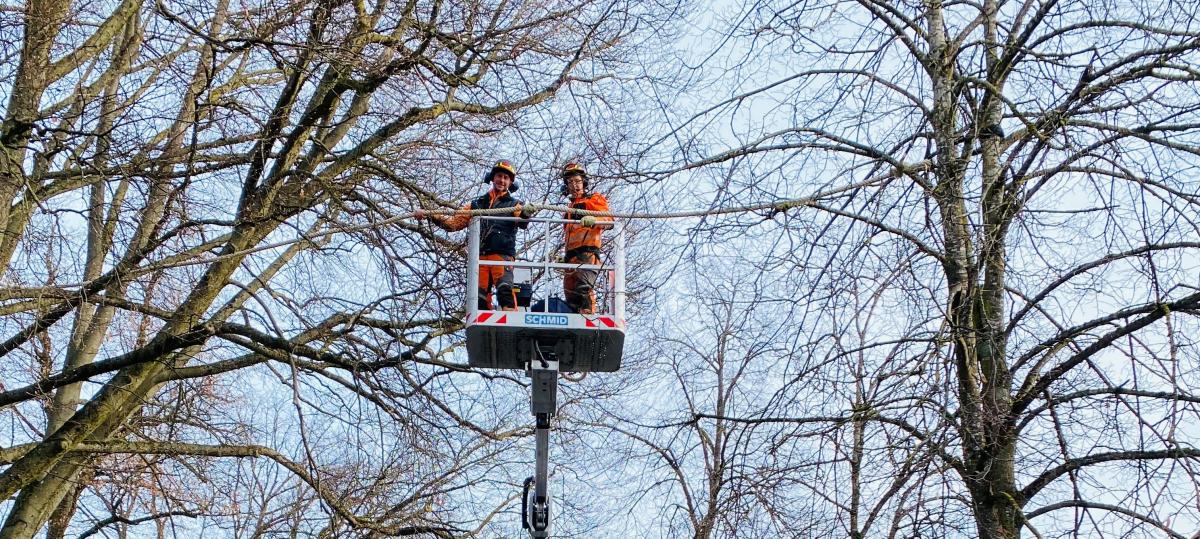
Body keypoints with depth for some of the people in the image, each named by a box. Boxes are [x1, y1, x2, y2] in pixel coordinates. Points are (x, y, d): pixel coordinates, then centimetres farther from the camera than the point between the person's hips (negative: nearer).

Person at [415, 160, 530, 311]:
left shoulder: (514, 205, 14)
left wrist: (525, 213, -32)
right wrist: (429, 216, 6)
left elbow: (523, 223, -7)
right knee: (478, 297, -6)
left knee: (505, 289, -26)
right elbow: (453, 223, 20)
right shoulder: (477, 204, 24)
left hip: (503, 255, -4)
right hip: (479, 257, 4)